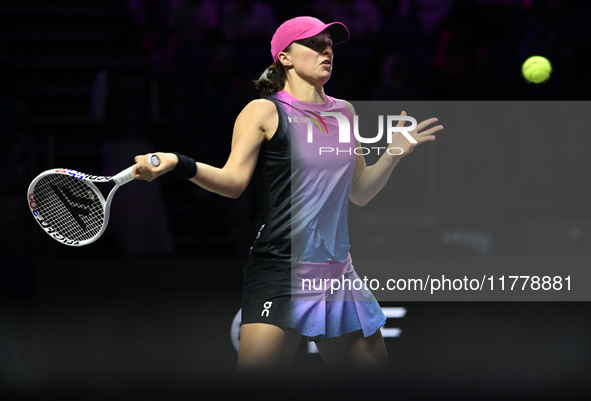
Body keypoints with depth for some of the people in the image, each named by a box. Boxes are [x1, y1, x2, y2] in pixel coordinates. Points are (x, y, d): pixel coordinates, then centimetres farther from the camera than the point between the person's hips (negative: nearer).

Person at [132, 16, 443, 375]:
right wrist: (178, 164, -28)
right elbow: (233, 181, -12)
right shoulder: (264, 111, -1)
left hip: (338, 276, 6)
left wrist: (395, 153, 9)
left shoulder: (343, 112, 15)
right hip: (279, 276, -6)